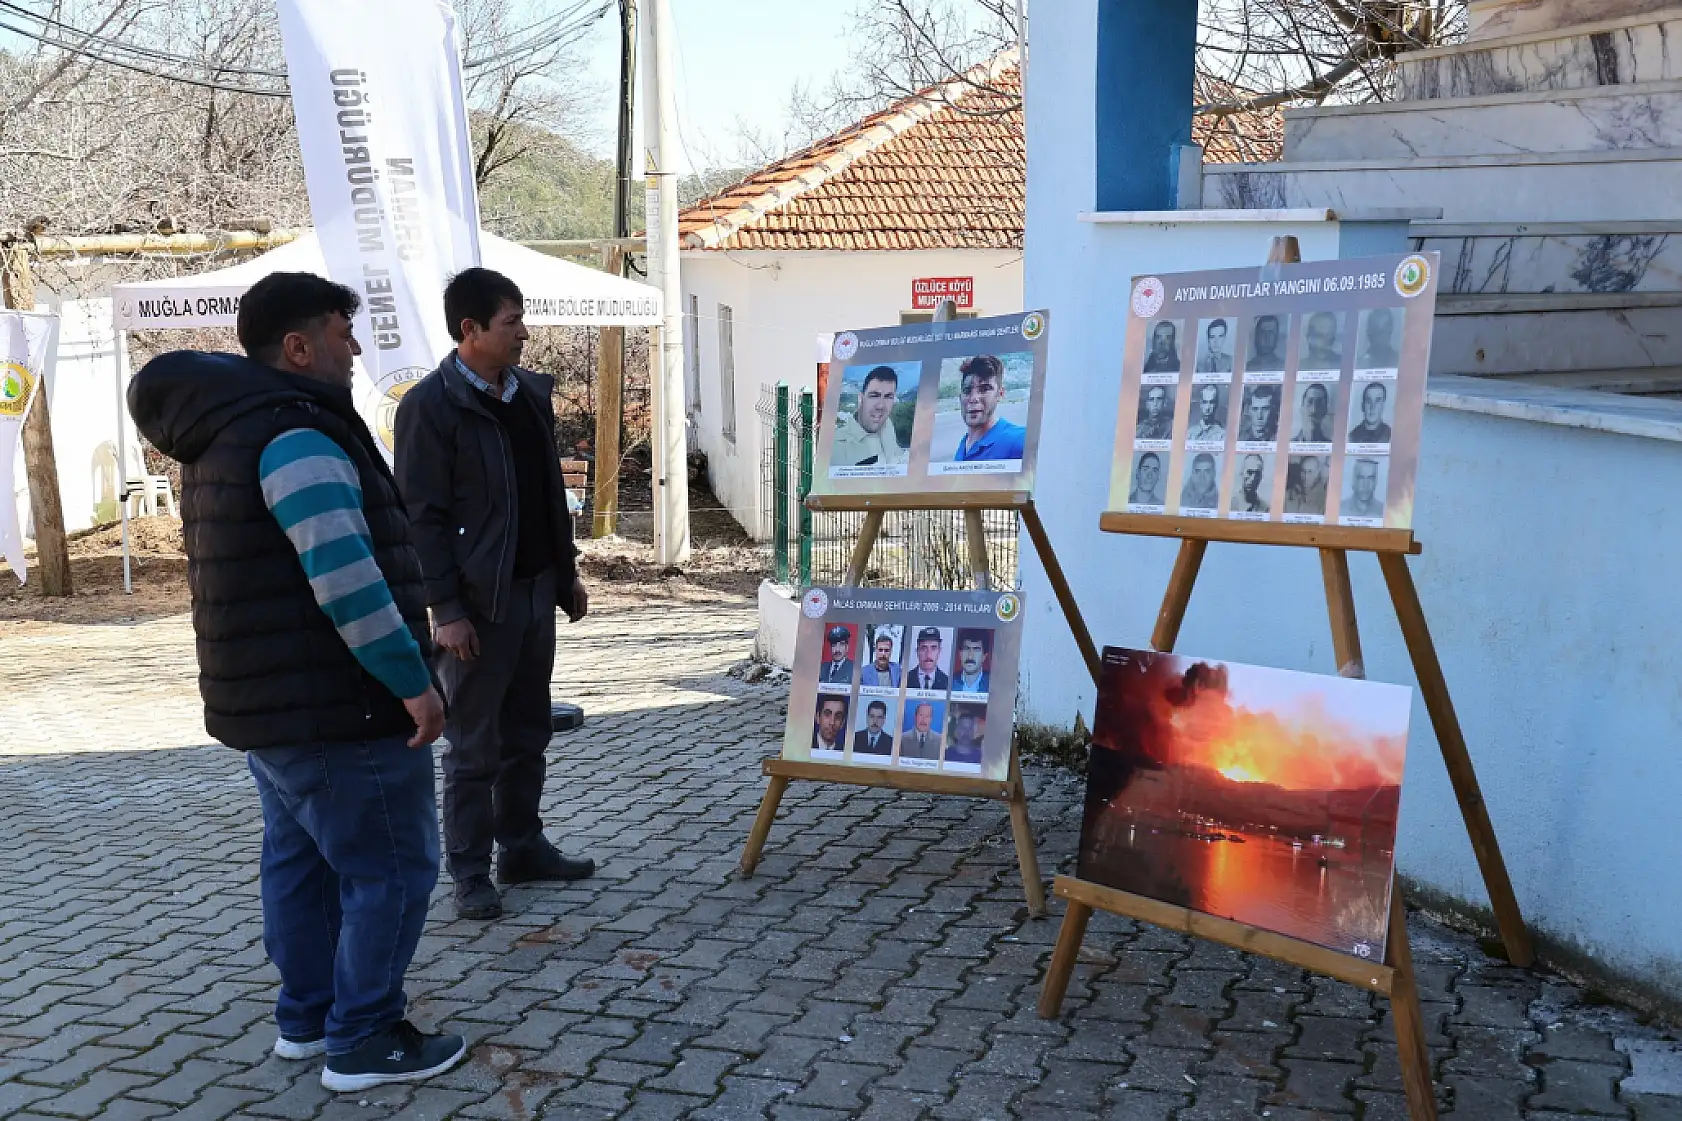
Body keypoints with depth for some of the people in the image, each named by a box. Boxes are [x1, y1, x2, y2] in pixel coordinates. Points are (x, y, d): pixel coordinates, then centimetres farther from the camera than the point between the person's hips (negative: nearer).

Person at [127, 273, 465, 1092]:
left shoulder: (226, 435, 13)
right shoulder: (296, 437, -21)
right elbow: (347, 580, -28)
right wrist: (414, 681, -22)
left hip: (270, 701, 10)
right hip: (335, 709, -10)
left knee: (300, 860, 19)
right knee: (390, 870, 0)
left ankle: (306, 1016, 31)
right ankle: (364, 1043, 7)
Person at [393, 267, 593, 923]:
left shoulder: (532, 391, 10)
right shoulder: (430, 405, -12)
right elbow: (422, 516, -14)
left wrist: (568, 574, 16)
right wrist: (446, 610, -18)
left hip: (536, 590, 7)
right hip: (478, 600, -7)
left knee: (527, 735, 15)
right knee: (473, 747, 2)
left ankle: (523, 849, 28)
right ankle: (471, 873, 12)